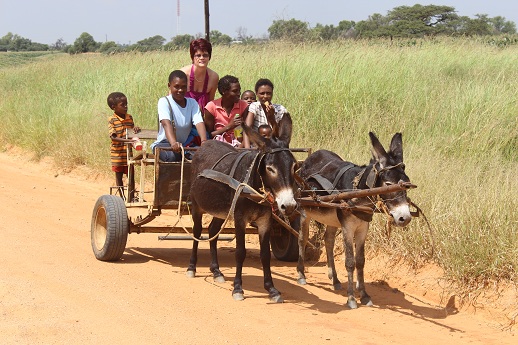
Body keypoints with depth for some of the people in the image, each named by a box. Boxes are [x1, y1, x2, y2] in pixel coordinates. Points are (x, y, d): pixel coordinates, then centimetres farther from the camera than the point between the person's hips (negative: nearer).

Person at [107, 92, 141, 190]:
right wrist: (128, 141, -34)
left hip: (128, 153, 4)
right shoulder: (112, 120, -13)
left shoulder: (129, 117, 3)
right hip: (117, 154, -4)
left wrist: (135, 129, -10)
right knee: (119, 177, 9)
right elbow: (113, 137, -21)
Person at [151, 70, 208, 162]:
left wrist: (204, 141, -37)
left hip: (185, 144, 4)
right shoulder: (164, 102, -10)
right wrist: (173, 143, -49)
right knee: (173, 155, -37)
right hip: (165, 143, -4)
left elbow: (199, 123, -15)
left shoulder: (192, 103, 3)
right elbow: (166, 123, -28)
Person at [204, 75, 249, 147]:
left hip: (237, 144, 1)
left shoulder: (243, 106, 1)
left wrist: (241, 147, -21)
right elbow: (209, 135, -2)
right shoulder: (211, 107, -4)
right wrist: (229, 126, -13)